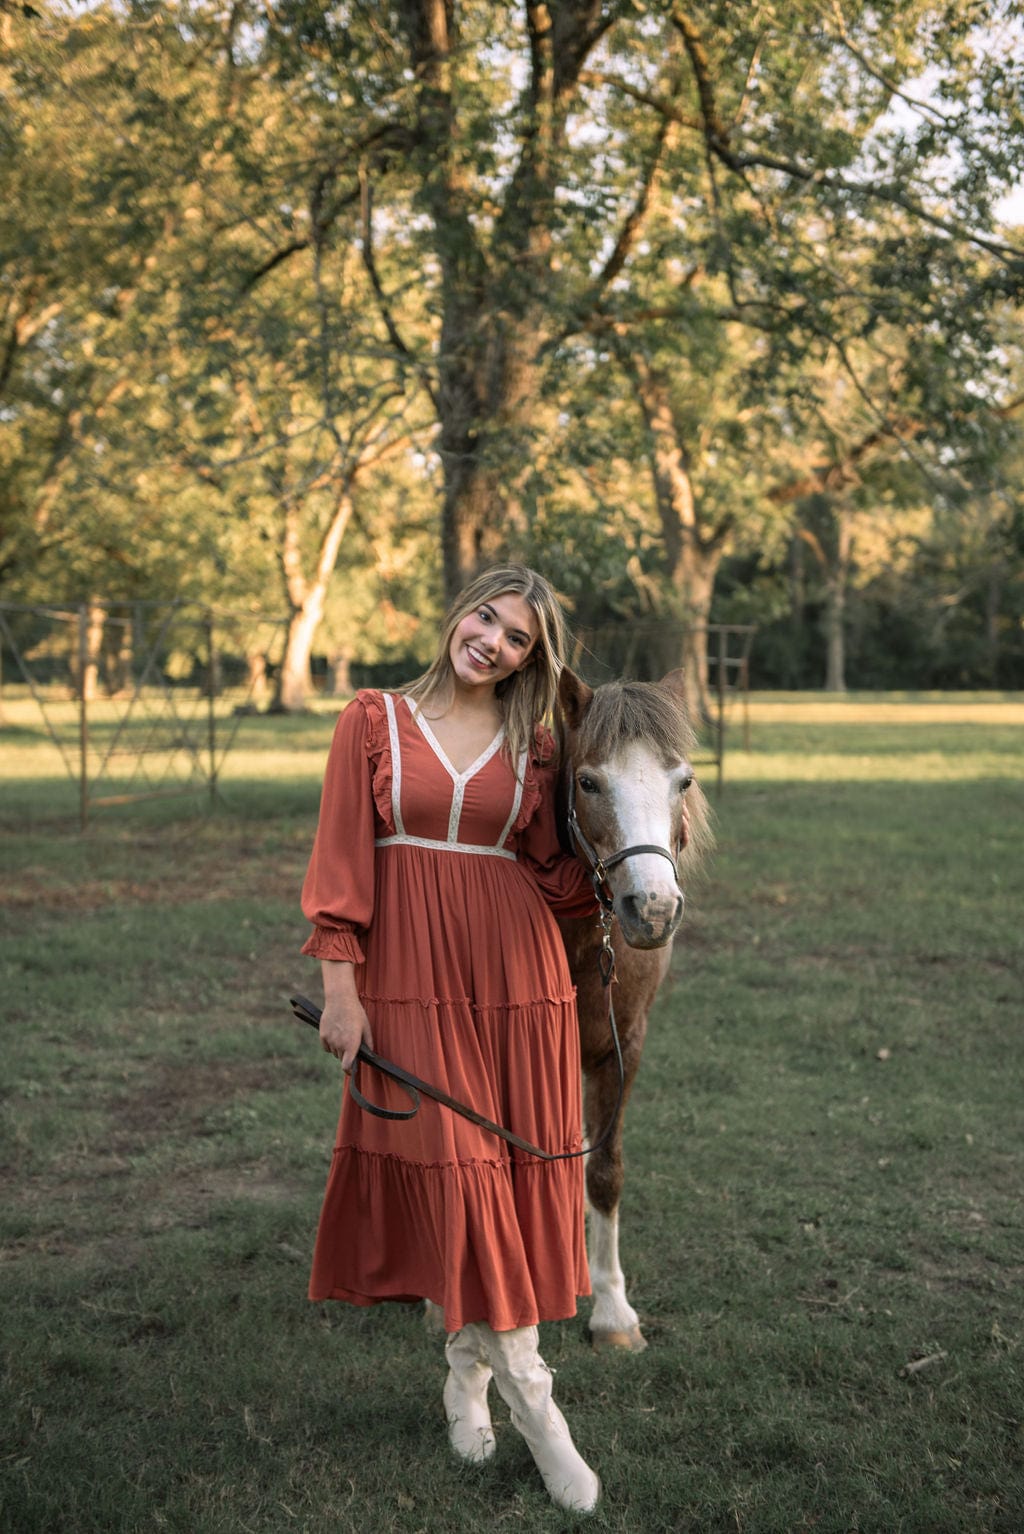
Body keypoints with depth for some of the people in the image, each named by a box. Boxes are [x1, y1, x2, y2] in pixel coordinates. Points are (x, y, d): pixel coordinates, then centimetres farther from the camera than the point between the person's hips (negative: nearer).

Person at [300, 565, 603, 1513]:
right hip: (411, 976, -2)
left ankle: (470, 1365, 25)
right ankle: (529, 1395, 10)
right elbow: (340, 861, -1)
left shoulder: (533, 747, 8)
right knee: (449, 1167, -3)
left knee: (517, 1166, 5)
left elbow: (555, 880, 9)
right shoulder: (375, 722, 2)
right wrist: (340, 987, -7)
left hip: (517, 975, 3)